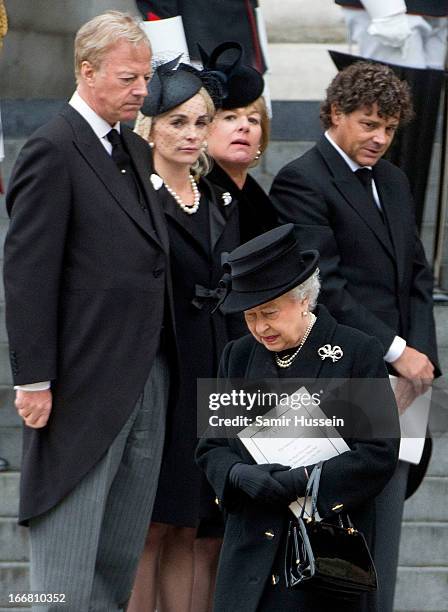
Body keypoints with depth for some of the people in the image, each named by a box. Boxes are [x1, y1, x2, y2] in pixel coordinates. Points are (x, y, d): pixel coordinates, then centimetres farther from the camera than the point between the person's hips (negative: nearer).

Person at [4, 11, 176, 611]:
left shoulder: (134, 150, 14)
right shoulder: (52, 151, -11)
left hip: (148, 376, 8)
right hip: (85, 382, -8)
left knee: (122, 554, 11)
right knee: (69, 541, -4)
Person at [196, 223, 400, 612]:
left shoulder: (357, 354, -4)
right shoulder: (239, 357, 12)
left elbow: (380, 453, -9)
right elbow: (212, 448, 11)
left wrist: (302, 480, -17)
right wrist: (242, 475, -12)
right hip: (252, 548, 4)